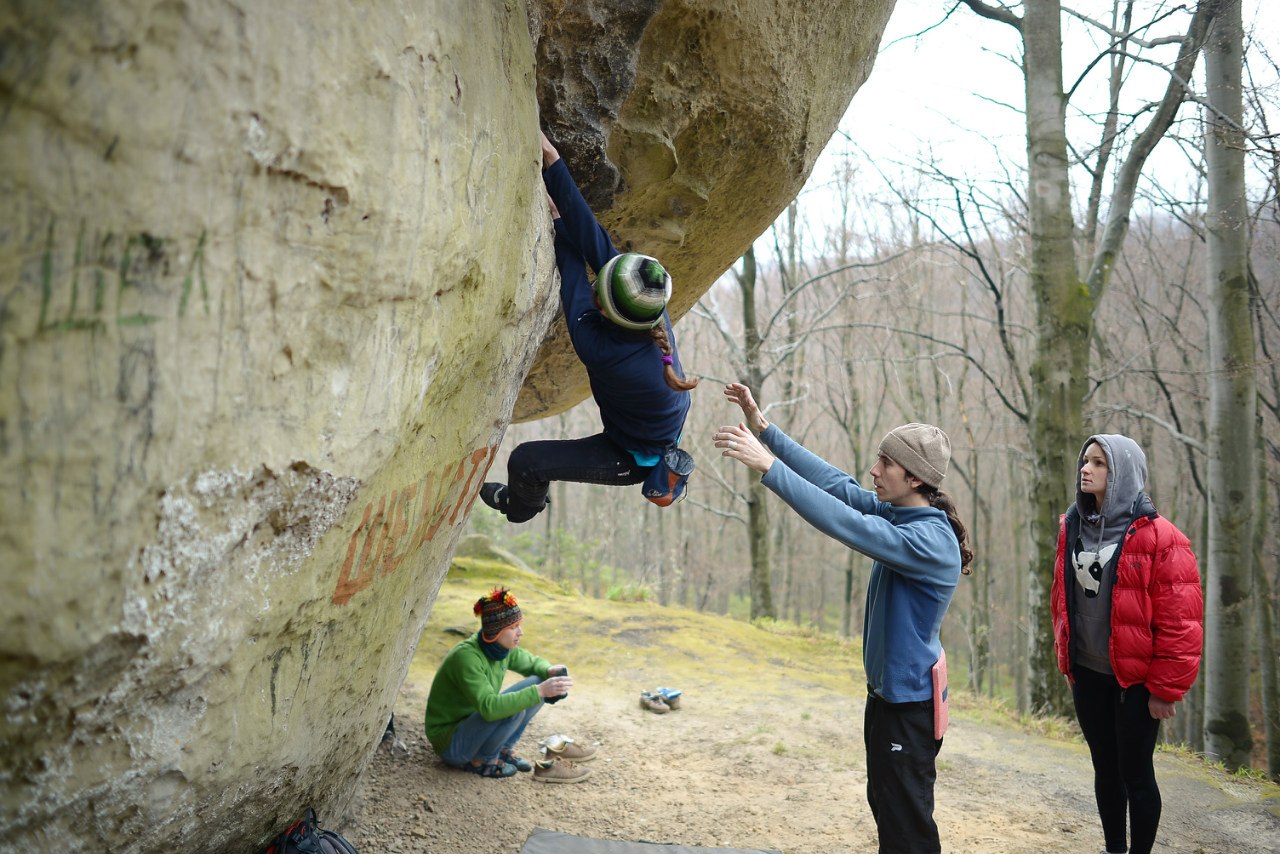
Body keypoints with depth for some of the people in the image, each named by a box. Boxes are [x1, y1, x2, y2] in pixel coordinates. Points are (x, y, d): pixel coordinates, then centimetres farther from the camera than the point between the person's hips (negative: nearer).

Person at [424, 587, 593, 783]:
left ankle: (503, 751, 2)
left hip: (473, 724, 8)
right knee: (514, 707, -31)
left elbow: (533, 662, 13)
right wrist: (540, 691, -41)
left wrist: (549, 670, -11)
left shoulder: (503, 649, -4)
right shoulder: (466, 656, -29)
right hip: (449, 743, -8)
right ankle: (481, 761, -9)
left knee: (538, 682, -3)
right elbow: (489, 707, -39)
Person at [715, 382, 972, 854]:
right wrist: (764, 429, -7)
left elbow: (842, 521, -35)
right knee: (884, 803, 22)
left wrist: (766, 465, -36)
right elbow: (836, 482, -2)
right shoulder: (902, 513, 0)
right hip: (886, 690, 9)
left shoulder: (930, 540, -26)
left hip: (910, 701, -9)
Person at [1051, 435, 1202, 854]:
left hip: (1136, 678, -5)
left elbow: (1180, 619, -15)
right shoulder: (1073, 527, 4)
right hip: (1088, 675, 6)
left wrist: (1166, 688, -14)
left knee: (1135, 773, 6)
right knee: (1105, 768, 16)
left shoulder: (1158, 536, -14)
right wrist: (1066, 660, 11)